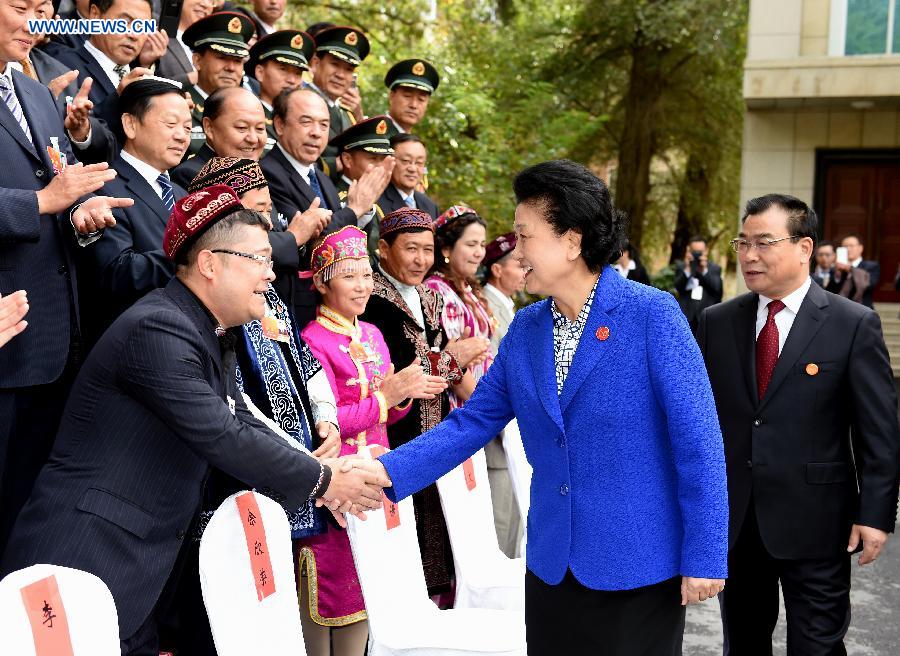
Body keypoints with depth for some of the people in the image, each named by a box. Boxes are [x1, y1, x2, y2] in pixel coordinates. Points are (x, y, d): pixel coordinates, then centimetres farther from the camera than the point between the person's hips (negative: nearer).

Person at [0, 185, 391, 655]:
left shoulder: (210, 334, 11)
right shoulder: (159, 329, -19)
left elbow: (244, 424, 10)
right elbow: (221, 438, -22)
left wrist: (323, 470, -3)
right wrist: (321, 481, -11)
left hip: (142, 558, 9)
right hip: (85, 559, -9)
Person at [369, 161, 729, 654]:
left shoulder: (653, 316, -13)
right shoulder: (525, 329, 4)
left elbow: (696, 441, -14)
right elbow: (473, 422, 4)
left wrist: (705, 557, -15)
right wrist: (386, 472, -9)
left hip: (639, 563, -5)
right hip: (551, 564, 5)